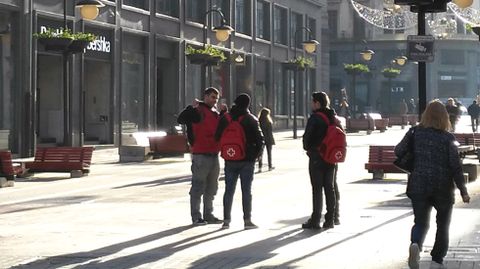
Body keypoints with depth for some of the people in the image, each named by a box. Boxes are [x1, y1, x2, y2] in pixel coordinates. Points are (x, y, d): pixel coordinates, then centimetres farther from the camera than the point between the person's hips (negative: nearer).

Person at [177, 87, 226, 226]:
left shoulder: (215, 113, 16)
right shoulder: (197, 110, -7)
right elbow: (181, 119, -20)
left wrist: (223, 113, 13)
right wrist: (192, 107, -30)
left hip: (214, 155, 8)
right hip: (200, 155, -8)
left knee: (211, 188, 14)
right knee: (198, 187, -4)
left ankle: (208, 215, 24)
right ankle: (196, 217, 0)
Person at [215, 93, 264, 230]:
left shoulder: (225, 118, 2)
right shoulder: (251, 120, -6)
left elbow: (217, 137, 7)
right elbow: (259, 140, -8)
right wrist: (255, 155, 3)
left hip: (230, 160, 2)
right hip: (247, 161, -2)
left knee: (229, 190, 8)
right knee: (246, 190, 2)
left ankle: (226, 220, 8)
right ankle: (247, 220, 1)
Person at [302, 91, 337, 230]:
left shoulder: (315, 118, -12)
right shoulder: (333, 117, 9)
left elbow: (307, 136, -13)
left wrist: (307, 148, 6)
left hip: (316, 157, -6)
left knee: (317, 188, -4)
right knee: (329, 188, 9)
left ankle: (315, 220, -4)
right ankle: (330, 219, 12)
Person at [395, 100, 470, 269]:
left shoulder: (415, 133, -2)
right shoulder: (448, 138, -8)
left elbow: (398, 151, -4)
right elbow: (456, 166, -10)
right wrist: (463, 191, -4)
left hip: (419, 186, 1)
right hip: (443, 188, -1)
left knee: (421, 222, 11)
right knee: (443, 226, 16)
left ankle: (415, 243, -19)